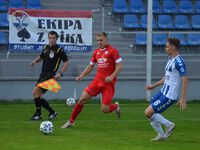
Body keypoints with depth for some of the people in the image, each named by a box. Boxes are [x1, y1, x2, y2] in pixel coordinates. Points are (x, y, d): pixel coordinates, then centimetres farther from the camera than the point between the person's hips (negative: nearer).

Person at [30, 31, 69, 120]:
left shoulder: (59, 50, -8)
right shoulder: (46, 48, 12)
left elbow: (66, 62, -6)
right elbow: (41, 57, 28)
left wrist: (60, 73, -16)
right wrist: (35, 61, 5)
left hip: (50, 75, -8)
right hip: (43, 75, 8)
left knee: (35, 92, -18)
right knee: (38, 97, 5)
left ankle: (38, 114, -9)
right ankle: (52, 112, 15)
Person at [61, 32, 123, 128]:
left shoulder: (112, 51, -7)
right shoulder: (96, 52, 11)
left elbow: (120, 65, -13)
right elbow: (90, 66, 20)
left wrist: (112, 77, -23)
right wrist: (81, 76, 6)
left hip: (108, 83, -5)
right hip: (97, 81, 5)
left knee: (104, 109, -9)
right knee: (82, 99, -6)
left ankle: (116, 106, 27)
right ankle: (71, 121, 6)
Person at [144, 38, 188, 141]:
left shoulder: (179, 61, -17)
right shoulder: (170, 60, 13)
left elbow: (185, 79, -21)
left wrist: (183, 98, -24)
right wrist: (153, 86, 26)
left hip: (169, 96, -10)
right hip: (163, 92, 10)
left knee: (149, 113, -12)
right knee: (148, 112, 10)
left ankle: (169, 125, 5)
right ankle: (161, 135, 20)